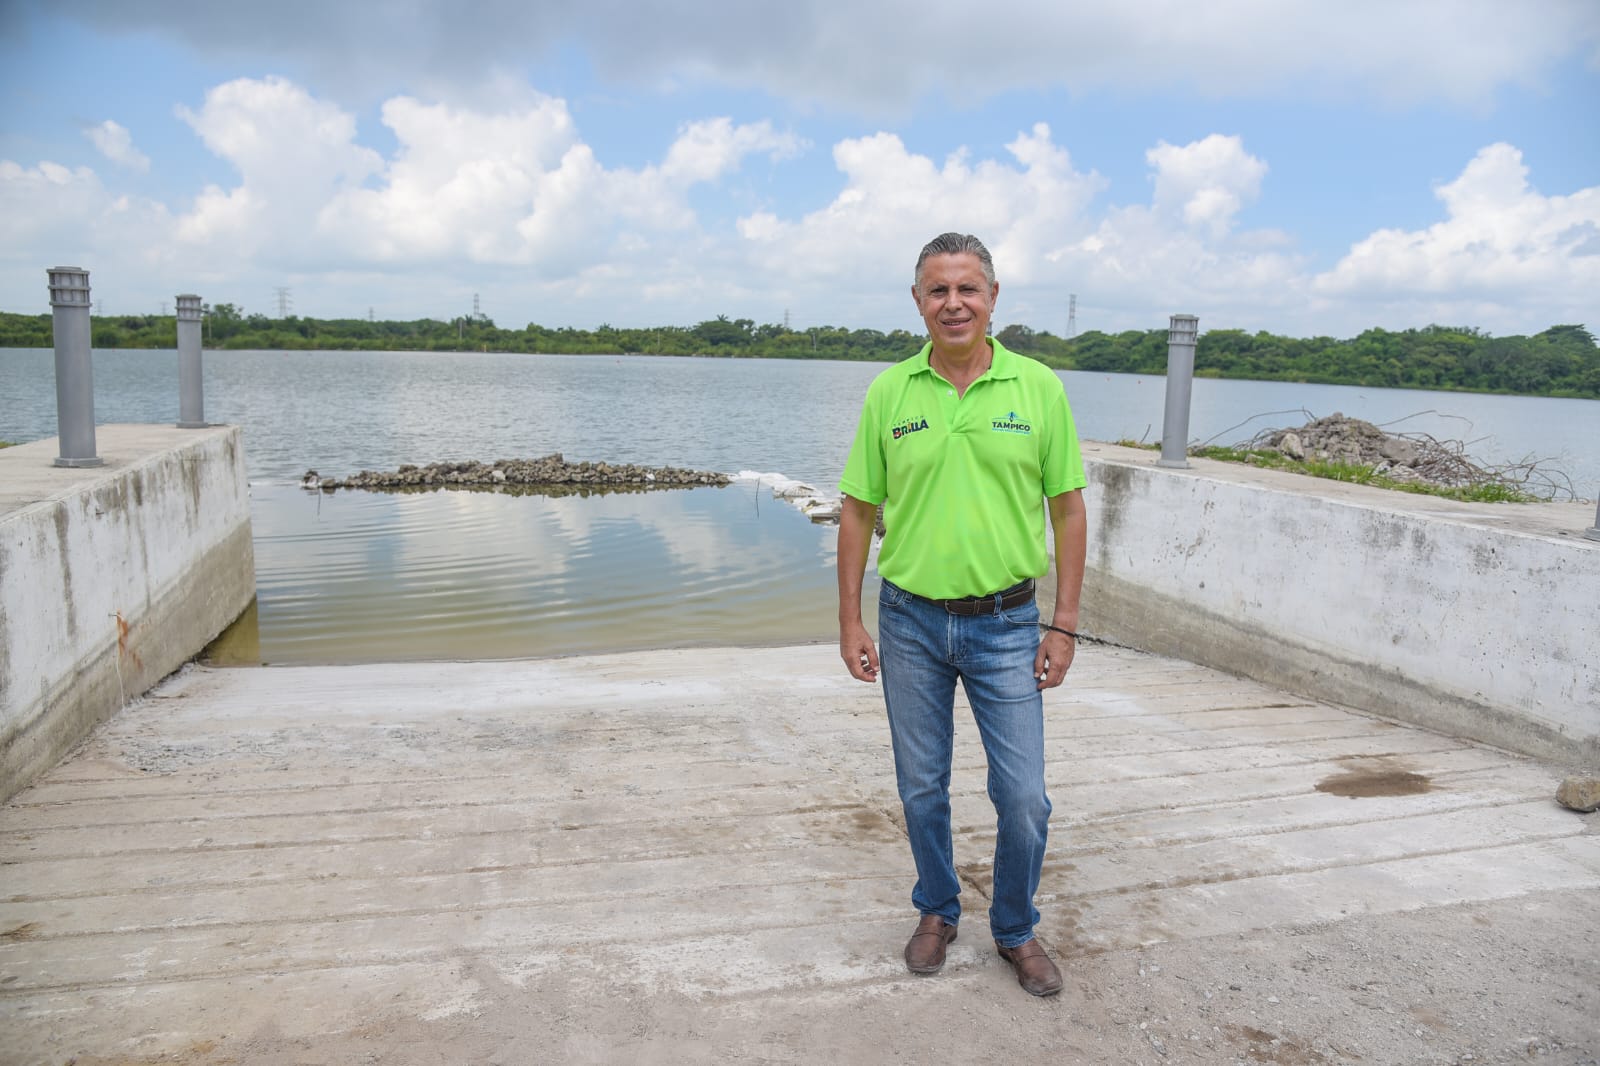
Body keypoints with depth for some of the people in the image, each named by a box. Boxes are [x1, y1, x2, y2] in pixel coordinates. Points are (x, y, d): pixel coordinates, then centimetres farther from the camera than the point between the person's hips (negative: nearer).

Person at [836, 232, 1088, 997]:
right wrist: (850, 621, 1)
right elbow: (859, 511, 4)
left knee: (1023, 798, 3)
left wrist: (1064, 625, -2)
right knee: (922, 789, 13)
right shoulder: (888, 393, -1)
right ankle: (937, 912, 37)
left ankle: (1016, 930, 29)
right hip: (910, 623, 1)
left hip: (1006, 625, -1)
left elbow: (1067, 509, 1)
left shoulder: (1038, 388, -3)